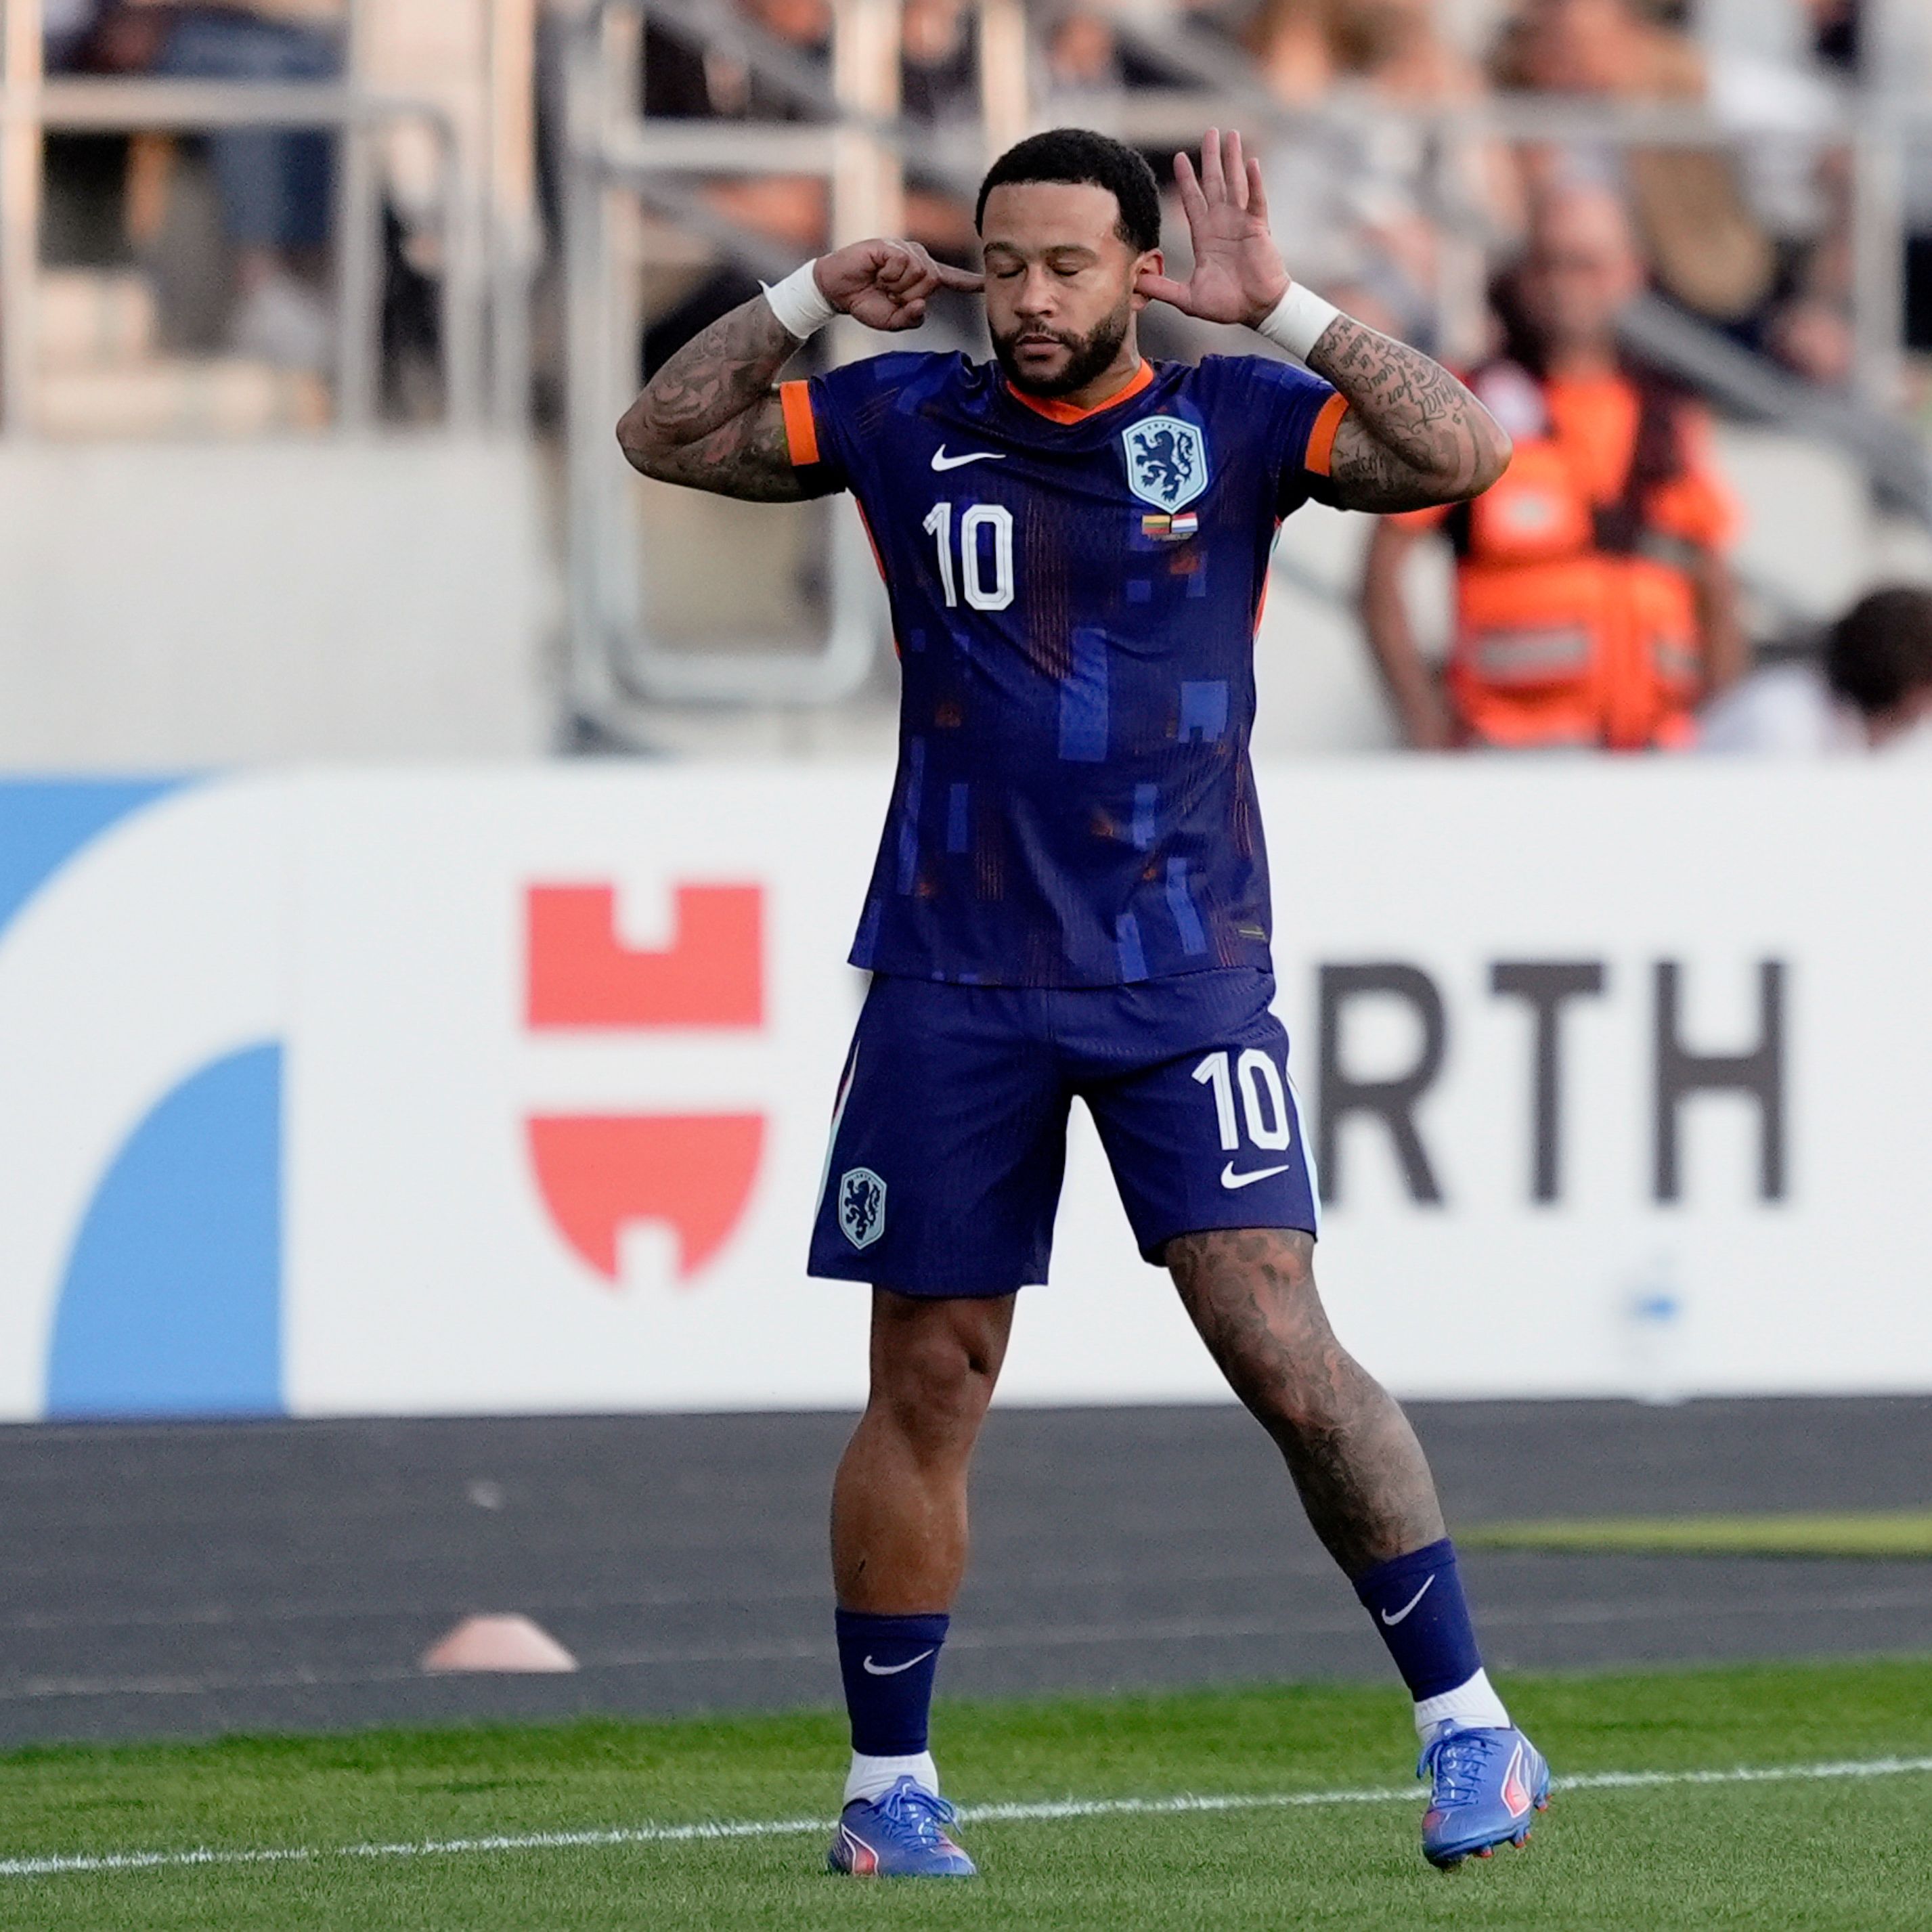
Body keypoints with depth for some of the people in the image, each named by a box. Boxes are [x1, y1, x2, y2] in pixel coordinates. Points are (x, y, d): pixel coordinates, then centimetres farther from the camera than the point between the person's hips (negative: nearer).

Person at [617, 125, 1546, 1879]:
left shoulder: (1234, 419, 1)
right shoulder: (909, 421, 7)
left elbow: (1462, 452, -11)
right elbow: (665, 436, 15)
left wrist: (1281, 307, -14)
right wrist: (809, 298, 1)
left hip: (1185, 972, -2)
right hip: (954, 979, 2)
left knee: (1281, 1350, -12)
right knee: (927, 1385, 4)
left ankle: (1469, 1724, -4)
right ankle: (888, 1784, 15)